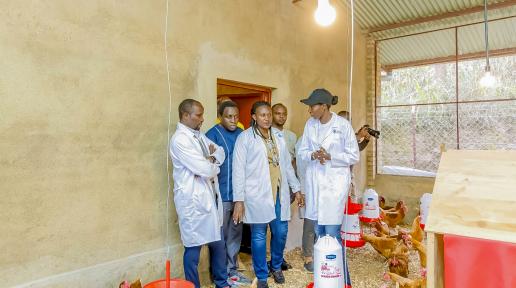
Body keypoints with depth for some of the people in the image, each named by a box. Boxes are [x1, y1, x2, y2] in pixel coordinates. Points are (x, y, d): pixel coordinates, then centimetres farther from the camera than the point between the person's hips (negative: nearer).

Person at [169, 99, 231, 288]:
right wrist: (214, 165, 0)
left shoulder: (199, 135, 12)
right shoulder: (180, 139, -16)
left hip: (210, 196, 9)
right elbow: (204, 169, -21)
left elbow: (221, 152, 13)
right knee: (193, 247, 4)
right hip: (193, 200, -9)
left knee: (218, 243, 18)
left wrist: (211, 159, -7)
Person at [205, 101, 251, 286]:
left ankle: (232, 270, 31)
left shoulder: (241, 134, 8)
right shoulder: (212, 135, -9)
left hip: (238, 193, 6)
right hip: (221, 194, -6)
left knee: (235, 234, 16)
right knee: (219, 235, 7)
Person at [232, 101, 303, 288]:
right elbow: (239, 170, -8)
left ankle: (276, 266, 38)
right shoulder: (245, 138, -5)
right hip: (257, 195, -4)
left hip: (279, 193, 5)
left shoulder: (278, 137, 11)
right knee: (259, 236, 6)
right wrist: (239, 200, -12)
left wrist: (296, 189, 15)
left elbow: (287, 165, 16)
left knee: (281, 232, 12)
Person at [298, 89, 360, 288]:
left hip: (334, 183, -5)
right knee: (319, 233, 13)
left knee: (332, 235, -5)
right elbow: (302, 152, 8)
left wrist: (330, 157, -18)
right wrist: (313, 155, -13)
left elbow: (354, 156, -5)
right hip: (314, 182, 5)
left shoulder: (343, 125, -9)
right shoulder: (310, 124, 4)